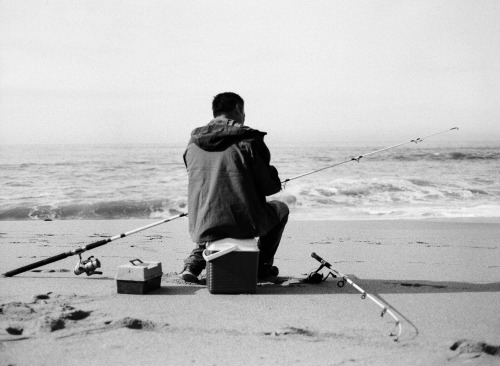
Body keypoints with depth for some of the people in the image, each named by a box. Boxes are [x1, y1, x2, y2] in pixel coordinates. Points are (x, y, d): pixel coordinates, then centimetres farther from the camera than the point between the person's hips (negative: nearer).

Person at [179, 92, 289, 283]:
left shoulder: (193, 143, 7)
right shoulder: (248, 140, -8)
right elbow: (269, 186, -5)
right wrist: (275, 182, 18)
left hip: (202, 228, 4)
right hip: (244, 224, -4)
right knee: (280, 209, 26)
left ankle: (194, 262, 18)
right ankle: (262, 265, 30)